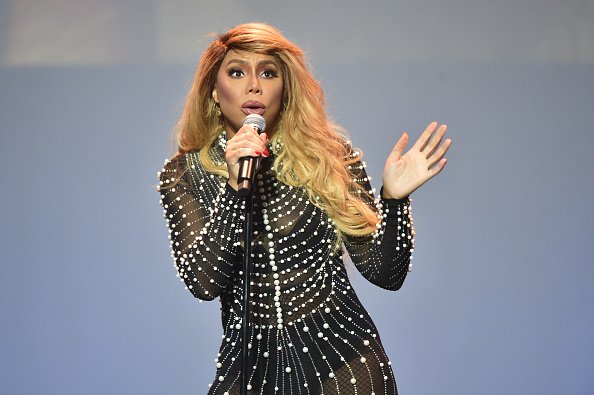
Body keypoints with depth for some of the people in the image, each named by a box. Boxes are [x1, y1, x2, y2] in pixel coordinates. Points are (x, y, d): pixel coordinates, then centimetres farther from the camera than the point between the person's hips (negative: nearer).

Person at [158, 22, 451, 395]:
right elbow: (203, 283, -13)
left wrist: (393, 198, -18)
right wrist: (234, 187, -22)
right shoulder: (184, 173, 0)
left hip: (342, 357, 0)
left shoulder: (327, 155, -3)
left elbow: (385, 273, -2)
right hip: (252, 364, 1)